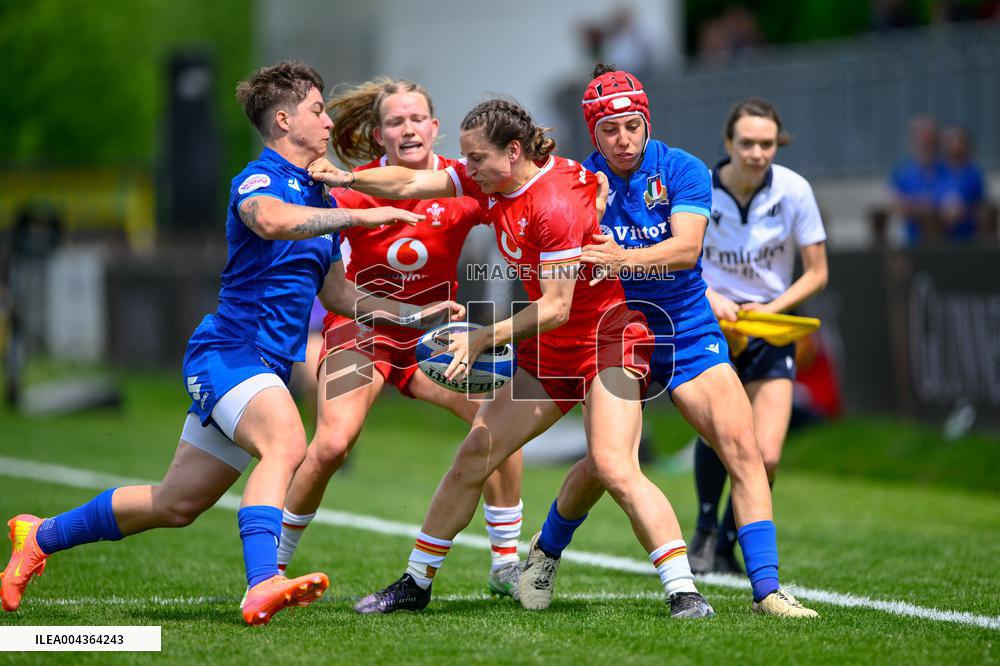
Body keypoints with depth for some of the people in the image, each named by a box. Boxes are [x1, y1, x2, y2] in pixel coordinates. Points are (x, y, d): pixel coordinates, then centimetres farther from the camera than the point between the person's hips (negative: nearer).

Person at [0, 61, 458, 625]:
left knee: (176, 503, 11)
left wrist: (418, 315, 20)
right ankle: (262, 585, -49)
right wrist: (359, 216, -38)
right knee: (286, 444, -34)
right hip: (231, 351, -9)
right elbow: (271, 221, -36)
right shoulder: (258, 179, -10)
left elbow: (337, 294, 26)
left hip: (268, 366, 9)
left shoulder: (318, 196, 19)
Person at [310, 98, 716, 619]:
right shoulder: (491, 180, 0)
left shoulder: (555, 201, -24)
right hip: (549, 347, 9)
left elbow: (556, 306, -24)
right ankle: (415, 584, 15)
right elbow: (410, 184, 5)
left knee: (614, 468, -25)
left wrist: (486, 338, -23)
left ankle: (683, 592, -19)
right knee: (474, 455, 4)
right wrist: (349, 179, -10)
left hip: (609, 334, -8)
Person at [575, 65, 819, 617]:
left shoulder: (683, 171, -8)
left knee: (742, 446, -14)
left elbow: (687, 246, -22)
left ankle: (766, 588, -12)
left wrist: (626, 258, -40)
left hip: (687, 332, 0)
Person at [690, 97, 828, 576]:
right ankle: (705, 529, 4)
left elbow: (816, 272, -1)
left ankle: (726, 544, 13)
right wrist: (709, 297, -18)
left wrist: (771, 307, -16)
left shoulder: (793, 190, -8)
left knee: (765, 457, -12)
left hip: (771, 331, 1)